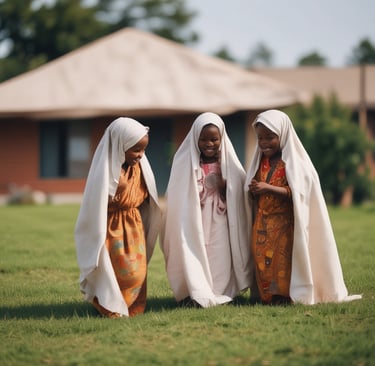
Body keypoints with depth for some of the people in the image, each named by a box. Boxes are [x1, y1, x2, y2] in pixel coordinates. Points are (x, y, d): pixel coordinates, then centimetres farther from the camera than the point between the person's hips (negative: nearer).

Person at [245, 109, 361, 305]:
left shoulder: (294, 162, -6)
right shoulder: (260, 162, 12)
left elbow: (296, 193, -16)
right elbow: (252, 190, 17)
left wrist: (268, 188, -24)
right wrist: (253, 191, -7)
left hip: (283, 224, -5)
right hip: (261, 225, 5)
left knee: (282, 262, -12)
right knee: (262, 260, 0)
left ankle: (285, 295, -7)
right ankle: (266, 295, 5)